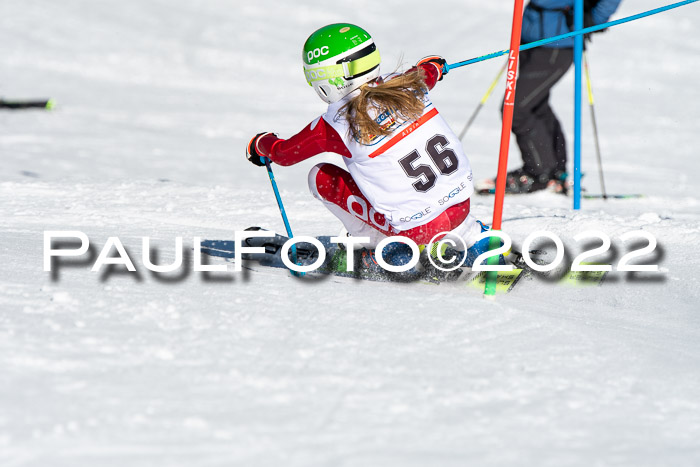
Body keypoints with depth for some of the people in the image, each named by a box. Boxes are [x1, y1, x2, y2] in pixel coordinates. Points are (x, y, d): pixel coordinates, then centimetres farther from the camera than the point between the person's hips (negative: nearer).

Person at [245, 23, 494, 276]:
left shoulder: (337, 122, -12)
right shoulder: (406, 84, -1)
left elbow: (284, 153, 5)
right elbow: (429, 72, 27)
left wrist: (260, 143, 29)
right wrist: (433, 64, 52)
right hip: (462, 206, 5)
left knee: (320, 177, 8)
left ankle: (381, 245, 10)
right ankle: (475, 237, 26)